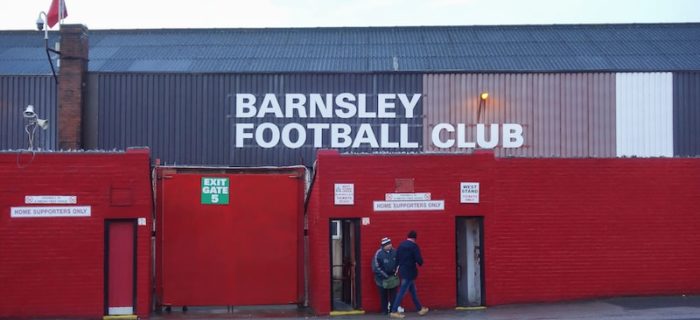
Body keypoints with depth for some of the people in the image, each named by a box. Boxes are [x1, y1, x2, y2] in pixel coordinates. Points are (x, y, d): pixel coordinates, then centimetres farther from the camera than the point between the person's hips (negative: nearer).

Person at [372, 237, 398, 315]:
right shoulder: (379, 253, -16)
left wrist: (395, 271, -1)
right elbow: (376, 267, -15)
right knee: (383, 295, 5)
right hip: (382, 278, -3)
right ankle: (384, 310, 14)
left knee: (393, 294, 4)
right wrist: (385, 275, -15)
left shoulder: (394, 252, -4)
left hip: (392, 276, 3)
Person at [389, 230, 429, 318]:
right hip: (410, 272, -8)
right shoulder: (414, 246, -15)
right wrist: (420, 263, 3)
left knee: (413, 291, 18)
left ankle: (419, 309, 29)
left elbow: (397, 258, 8)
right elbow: (419, 259, -18)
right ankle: (394, 311, -3)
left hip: (402, 271, 8)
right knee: (402, 292, -4)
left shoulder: (401, 245, 5)